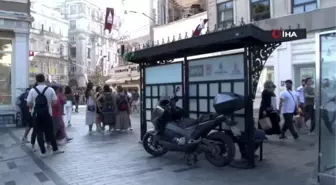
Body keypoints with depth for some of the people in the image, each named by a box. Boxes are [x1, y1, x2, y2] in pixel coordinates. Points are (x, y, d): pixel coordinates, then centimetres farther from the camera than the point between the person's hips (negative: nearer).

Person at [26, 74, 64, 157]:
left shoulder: (32, 90, -4)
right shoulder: (50, 90, -5)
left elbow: (28, 104, -3)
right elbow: (54, 102, -4)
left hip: (36, 114, 0)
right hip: (47, 113, 0)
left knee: (39, 132, 8)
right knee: (50, 132, 12)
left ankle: (43, 152, 10)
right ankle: (55, 149, 21)